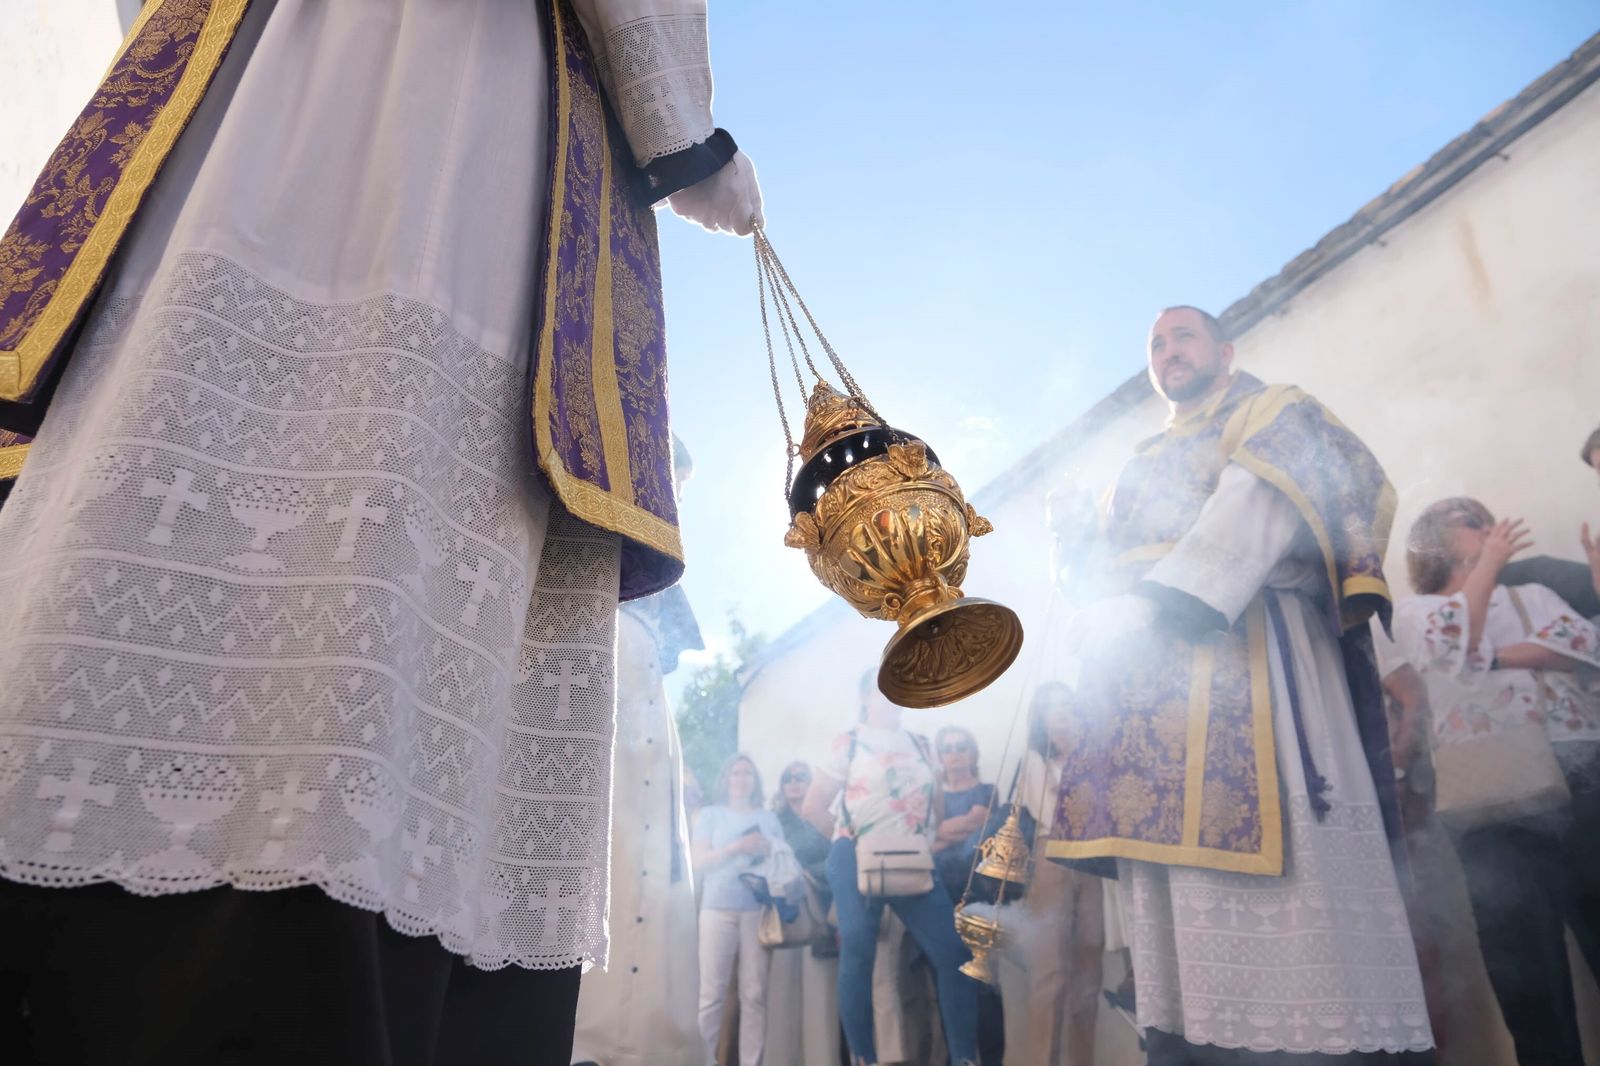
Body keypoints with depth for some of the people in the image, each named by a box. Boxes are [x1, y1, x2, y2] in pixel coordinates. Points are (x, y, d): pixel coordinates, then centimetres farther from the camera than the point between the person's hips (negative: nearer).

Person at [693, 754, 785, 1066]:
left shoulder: (768, 818, 19)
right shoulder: (710, 815, 13)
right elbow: (700, 862, 3)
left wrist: (769, 849, -7)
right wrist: (737, 846, -10)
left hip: (758, 909, 2)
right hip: (718, 909, -2)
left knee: (755, 994, -3)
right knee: (712, 994, -5)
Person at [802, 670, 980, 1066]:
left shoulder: (920, 744, 15)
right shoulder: (849, 742, 1)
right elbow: (813, 807, 2)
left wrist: (929, 843, 5)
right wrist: (852, 838, 2)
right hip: (858, 861, -4)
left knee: (953, 952, -6)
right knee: (857, 956, -5)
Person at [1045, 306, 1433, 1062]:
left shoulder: (1273, 413, 12)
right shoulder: (1146, 463, 32)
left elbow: (1256, 513, -8)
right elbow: (1112, 572, 25)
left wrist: (1169, 601, -19)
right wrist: (1099, 631, 4)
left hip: (1245, 647, -6)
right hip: (1150, 667, 6)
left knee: (1257, 840, -16)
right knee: (1166, 837, -4)